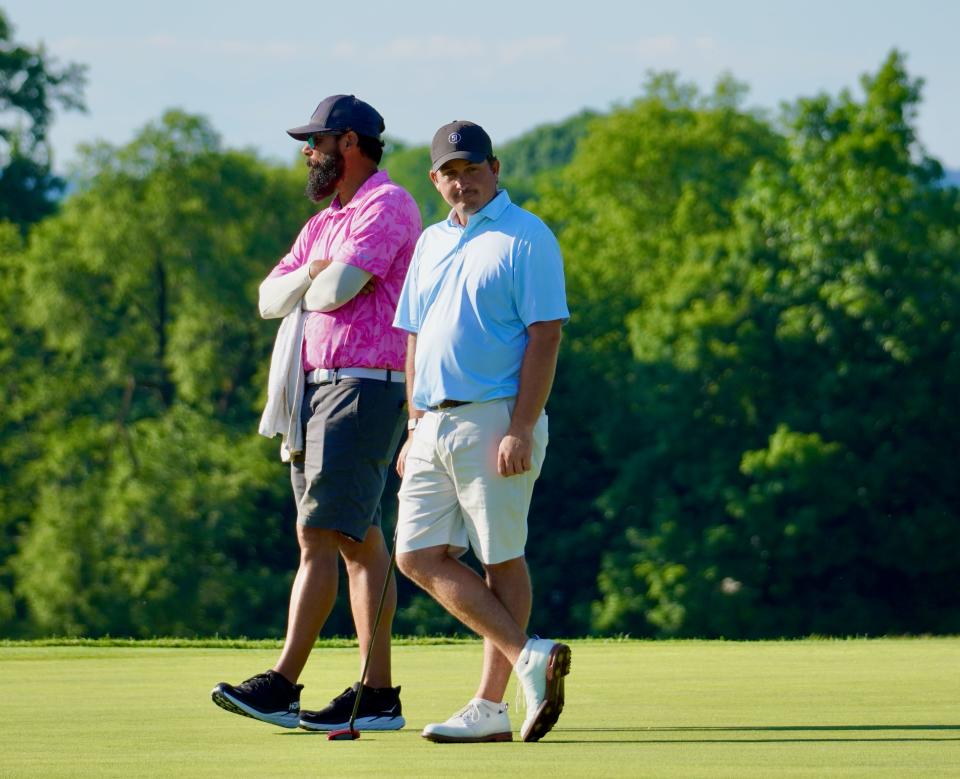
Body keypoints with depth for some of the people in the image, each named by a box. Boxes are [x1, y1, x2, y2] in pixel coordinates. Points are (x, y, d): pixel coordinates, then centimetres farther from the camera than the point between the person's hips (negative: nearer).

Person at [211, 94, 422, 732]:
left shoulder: (386, 205, -8)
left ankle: (282, 686, -17)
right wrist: (308, 275, -5)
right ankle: (379, 695, 6)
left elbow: (338, 289, -18)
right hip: (318, 387, 10)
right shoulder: (322, 223, 22)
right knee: (360, 540, 7)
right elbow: (271, 299, 14)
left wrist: (312, 288, 3)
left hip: (365, 388, -10)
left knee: (319, 535, -13)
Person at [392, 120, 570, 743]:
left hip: (494, 420, -8)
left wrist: (521, 429, -19)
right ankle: (529, 657, 2)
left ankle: (491, 707, -3)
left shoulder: (526, 238, -5)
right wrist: (415, 428, 13)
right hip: (434, 424, 8)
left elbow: (545, 335, -11)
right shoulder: (432, 243, 18)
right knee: (419, 556, 0)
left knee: (502, 560, -5)